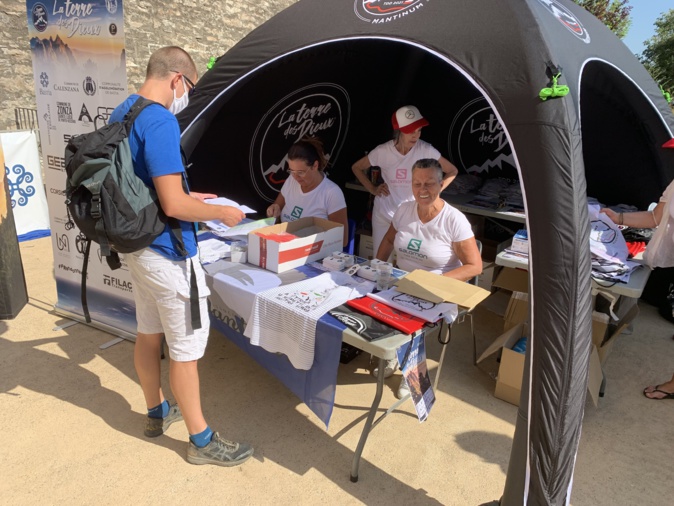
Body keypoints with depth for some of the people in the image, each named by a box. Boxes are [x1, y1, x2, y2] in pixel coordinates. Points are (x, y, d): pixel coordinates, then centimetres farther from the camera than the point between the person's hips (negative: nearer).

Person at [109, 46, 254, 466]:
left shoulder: (122, 113, 10)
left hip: (137, 244, 10)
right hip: (167, 251, -10)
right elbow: (173, 205, -26)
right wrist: (222, 213, -11)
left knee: (149, 333, 21)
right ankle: (201, 441, 18)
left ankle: (157, 412, 40)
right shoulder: (161, 121, -21)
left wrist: (187, 196, 17)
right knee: (187, 345, 2)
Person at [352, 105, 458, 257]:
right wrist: (373, 189, 0)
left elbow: (452, 171, 2)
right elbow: (357, 168, 8)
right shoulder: (383, 151, -9)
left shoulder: (426, 150, -11)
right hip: (384, 214, 1)